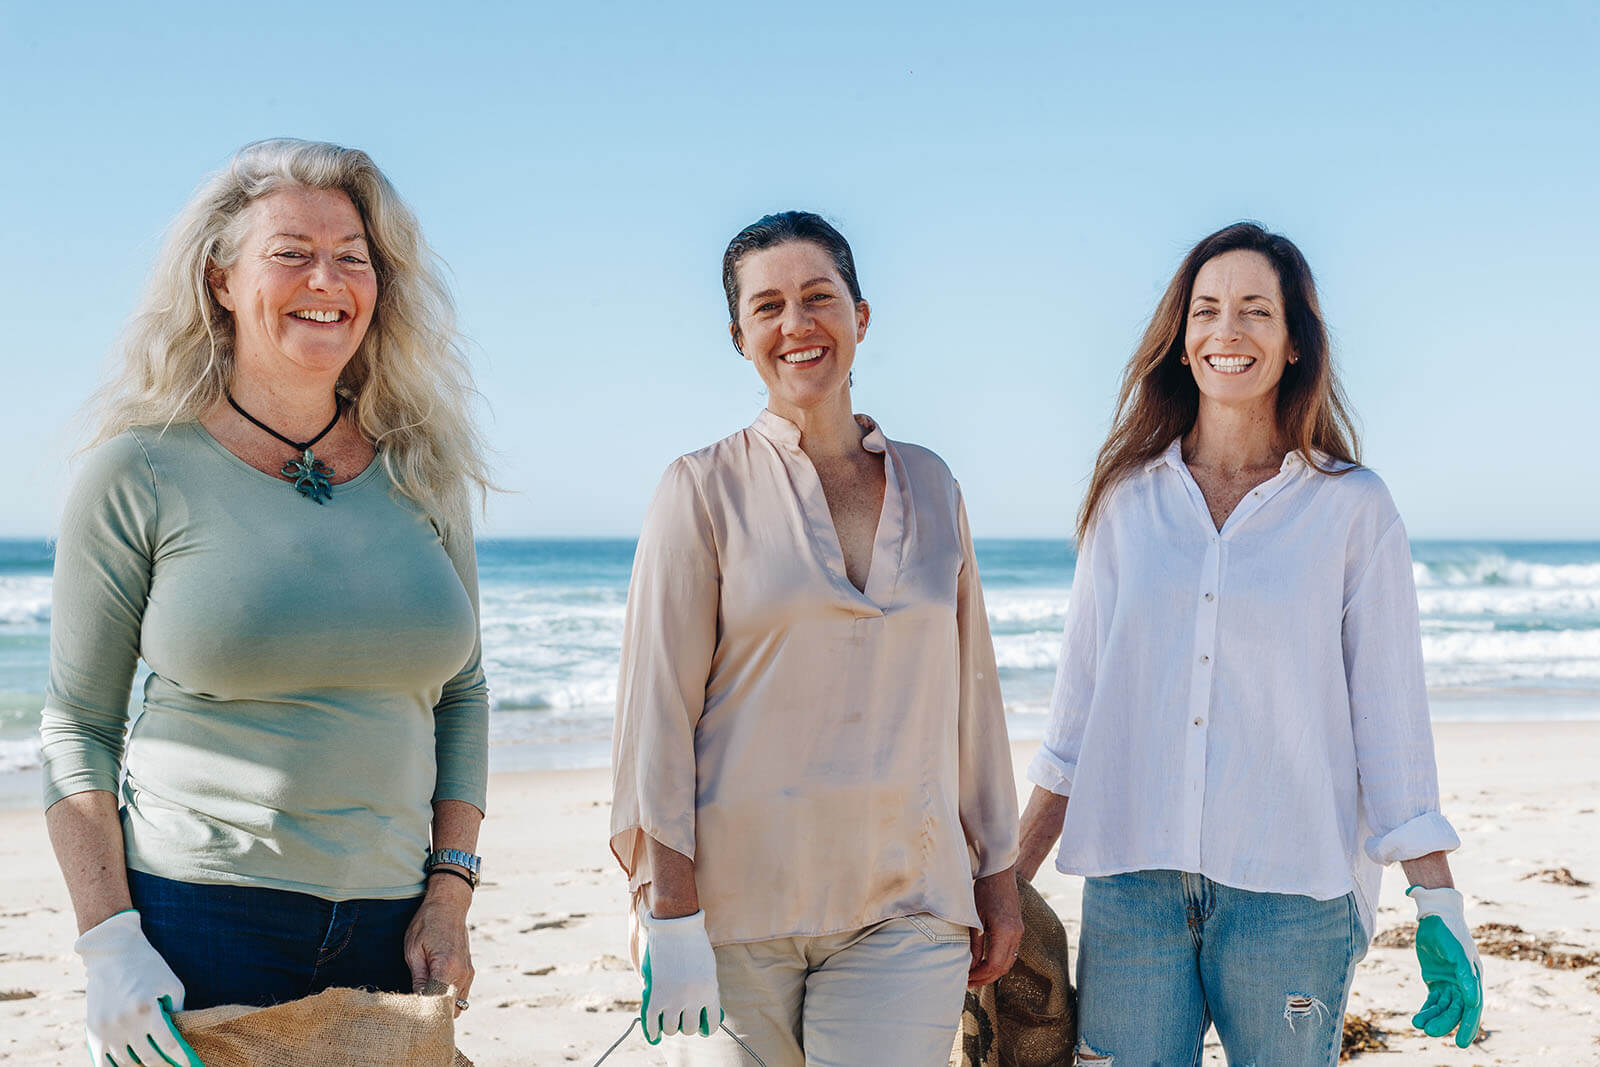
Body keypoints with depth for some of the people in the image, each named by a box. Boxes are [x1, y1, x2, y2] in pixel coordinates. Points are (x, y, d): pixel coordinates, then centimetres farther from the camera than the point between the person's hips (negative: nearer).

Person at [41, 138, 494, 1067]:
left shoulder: (421, 471, 6)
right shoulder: (142, 475, -3)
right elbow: (77, 729, -2)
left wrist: (450, 891, 3)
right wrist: (109, 944, -10)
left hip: (388, 924, 3)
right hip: (200, 914, -3)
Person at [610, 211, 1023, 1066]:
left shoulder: (929, 486, 11)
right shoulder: (704, 490, 0)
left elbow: (970, 689, 15)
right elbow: (655, 707, -4)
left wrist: (997, 879, 15)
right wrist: (668, 916, -11)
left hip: (905, 904, 2)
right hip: (736, 899, -2)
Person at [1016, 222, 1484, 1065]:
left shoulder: (1353, 507, 1)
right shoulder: (1127, 497, 8)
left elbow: (1389, 711, 2)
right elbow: (1081, 699, 11)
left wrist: (1438, 904, -1)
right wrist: (1010, 881, 9)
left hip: (1291, 893, -2)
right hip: (1132, 881, 2)